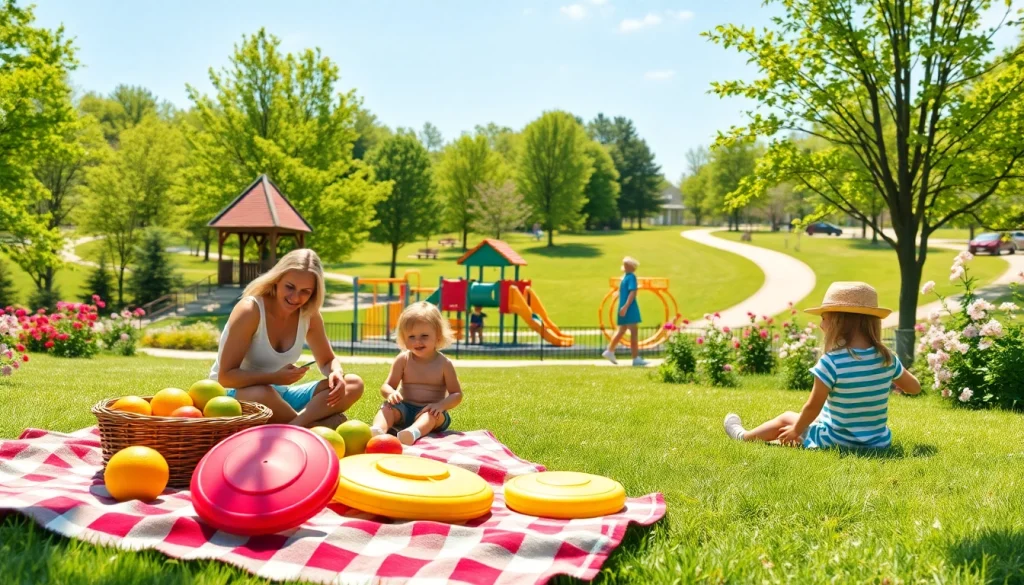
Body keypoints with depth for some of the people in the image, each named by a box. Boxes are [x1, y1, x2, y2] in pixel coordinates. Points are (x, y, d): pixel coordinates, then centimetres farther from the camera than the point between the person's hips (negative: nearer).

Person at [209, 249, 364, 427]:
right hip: (235, 395, -6)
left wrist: (337, 373, -17)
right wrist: (275, 378, -37)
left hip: (279, 395, 6)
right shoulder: (250, 310, -21)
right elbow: (226, 376, -22)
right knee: (263, 394, -43)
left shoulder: (309, 315, -4)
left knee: (353, 385, -12)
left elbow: (327, 360, 8)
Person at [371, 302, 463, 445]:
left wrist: (441, 405, -24)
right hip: (405, 409, 3)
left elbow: (457, 394, -3)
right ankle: (377, 429, -56)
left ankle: (413, 432, -67)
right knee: (388, 406, -24)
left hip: (429, 412, -3)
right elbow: (386, 386, 1)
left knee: (435, 414, -35)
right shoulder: (403, 360, 3)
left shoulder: (444, 363, -2)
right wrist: (390, 393, -25)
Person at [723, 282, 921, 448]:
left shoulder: (831, 362, -22)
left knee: (786, 419, 20)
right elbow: (914, 387, 10)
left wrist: (796, 431, 2)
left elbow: (813, 407, -15)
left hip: (837, 443, -5)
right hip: (878, 443, 5)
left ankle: (743, 436, 44)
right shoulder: (886, 358, -6)